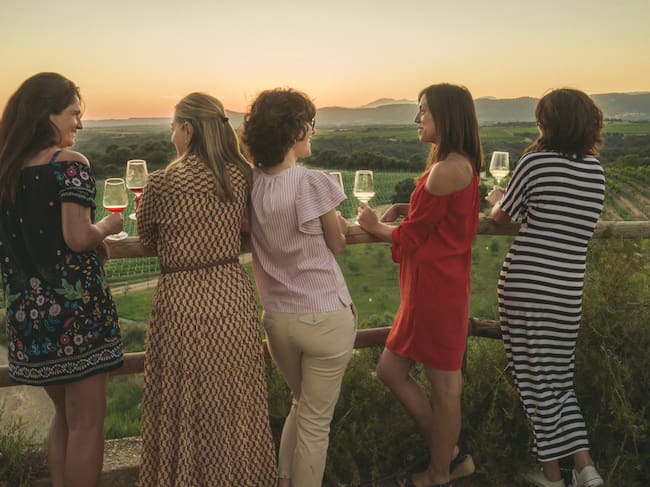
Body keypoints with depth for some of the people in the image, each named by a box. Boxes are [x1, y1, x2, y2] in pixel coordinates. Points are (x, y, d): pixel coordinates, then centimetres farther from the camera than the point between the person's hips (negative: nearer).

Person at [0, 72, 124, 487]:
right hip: (75, 305, -7)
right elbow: (78, 237, -20)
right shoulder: (70, 163, -12)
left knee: (64, 415, 23)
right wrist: (109, 226, 0)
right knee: (86, 422, 6)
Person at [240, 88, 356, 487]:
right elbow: (338, 245, -5)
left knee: (302, 406, 27)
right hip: (325, 317, -5)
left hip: (277, 317, 6)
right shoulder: (315, 183, -18)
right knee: (316, 422, 11)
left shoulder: (251, 184, -3)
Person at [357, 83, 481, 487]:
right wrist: (405, 209, 7)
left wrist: (374, 226, 4)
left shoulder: (446, 169, -19)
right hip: (435, 286, 10)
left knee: (443, 383, 7)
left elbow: (411, 236, -13)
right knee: (391, 369, 17)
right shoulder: (463, 164, 13)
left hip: (435, 289, -10)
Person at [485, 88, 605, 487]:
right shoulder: (596, 170, 7)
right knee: (559, 375, 20)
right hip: (568, 289, 5)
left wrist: (497, 199, 26)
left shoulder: (536, 161, -7)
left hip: (525, 284, -5)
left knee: (538, 378, 7)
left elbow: (502, 217, 3)